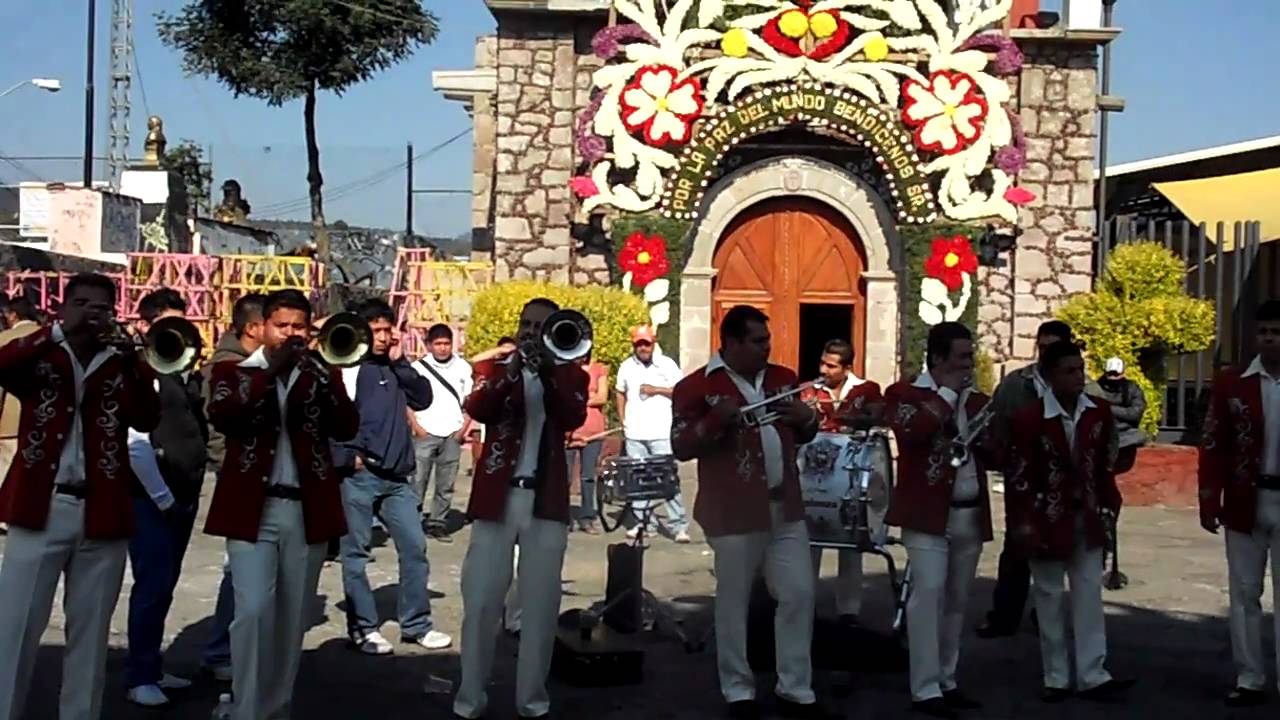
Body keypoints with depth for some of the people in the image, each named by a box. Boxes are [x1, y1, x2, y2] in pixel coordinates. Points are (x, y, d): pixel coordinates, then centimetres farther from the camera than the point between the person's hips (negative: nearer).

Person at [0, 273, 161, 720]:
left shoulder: (123, 366, 7)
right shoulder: (40, 359, 6)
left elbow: (147, 419, -11)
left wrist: (128, 357, -22)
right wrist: (60, 332, -21)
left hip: (102, 514, 1)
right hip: (41, 508, -1)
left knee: (90, 632, 9)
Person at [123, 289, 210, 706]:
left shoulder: (187, 373, 11)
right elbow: (135, 443, -17)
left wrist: (189, 492, 8)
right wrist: (162, 497, -13)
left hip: (183, 496, 7)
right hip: (153, 498, -7)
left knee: (164, 585, 14)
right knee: (153, 585, -4)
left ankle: (152, 669, 25)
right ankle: (140, 677, 7)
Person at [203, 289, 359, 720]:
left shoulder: (321, 374, 11)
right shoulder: (234, 371, 6)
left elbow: (347, 429, -4)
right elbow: (221, 418, -14)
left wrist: (323, 378, -17)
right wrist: (270, 372, -19)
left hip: (308, 510, 3)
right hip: (253, 508, -2)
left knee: (292, 619, 8)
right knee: (254, 611, -13)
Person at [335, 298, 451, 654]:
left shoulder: (394, 367, 14)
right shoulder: (347, 367, -5)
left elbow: (423, 399, 4)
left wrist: (400, 362, -1)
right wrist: (348, 456, -13)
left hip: (398, 476, 6)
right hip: (359, 476, -6)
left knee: (415, 548, 6)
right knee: (355, 553, 3)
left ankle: (417, 624, 16)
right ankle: (363, 628, 12)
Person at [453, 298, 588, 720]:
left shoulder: (570, 375, 10)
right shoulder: (494, 368, 9)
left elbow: (574, 418, -10)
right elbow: (476, 409, -11)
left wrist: (549, 372, -22)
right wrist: (511, 373, -25)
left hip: (547, 501, 1)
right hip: (496, 497, 0)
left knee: (541, 605, 4)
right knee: (480, 602, 1)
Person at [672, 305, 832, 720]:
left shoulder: (782, 378, 9)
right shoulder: (697, 387, -8)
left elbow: (803, 436, 19)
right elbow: (681, 448, -10)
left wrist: (806, 418, -5)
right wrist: (719, 420, -25)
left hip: (786, 509, 6)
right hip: (735, 514, -5)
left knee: (799, 595, 6)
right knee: (734, 603, 5)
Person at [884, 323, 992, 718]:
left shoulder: (977, 399, 15)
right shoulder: (904, 392, -3)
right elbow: (913, 430, -23)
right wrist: (947, 393, -13)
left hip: (971, 514, 6)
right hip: (928, 513, -6)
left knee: (956, 601, 10)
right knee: (928, 594, -12)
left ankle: (947, 681, 19)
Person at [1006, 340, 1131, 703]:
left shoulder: (1100, 411, -3)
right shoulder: (1029, 418, -15)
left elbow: (1107, 464, 7)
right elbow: (1019, 476, -12)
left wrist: (1109, 506, 4)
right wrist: (1022, 523, -14)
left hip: (1087, 519, 3)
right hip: (1048, 521, -3)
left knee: (1089, 596, 6)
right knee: (1050, 598, 7)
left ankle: (1092, 676, 12)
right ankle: (1056, 679, 16)